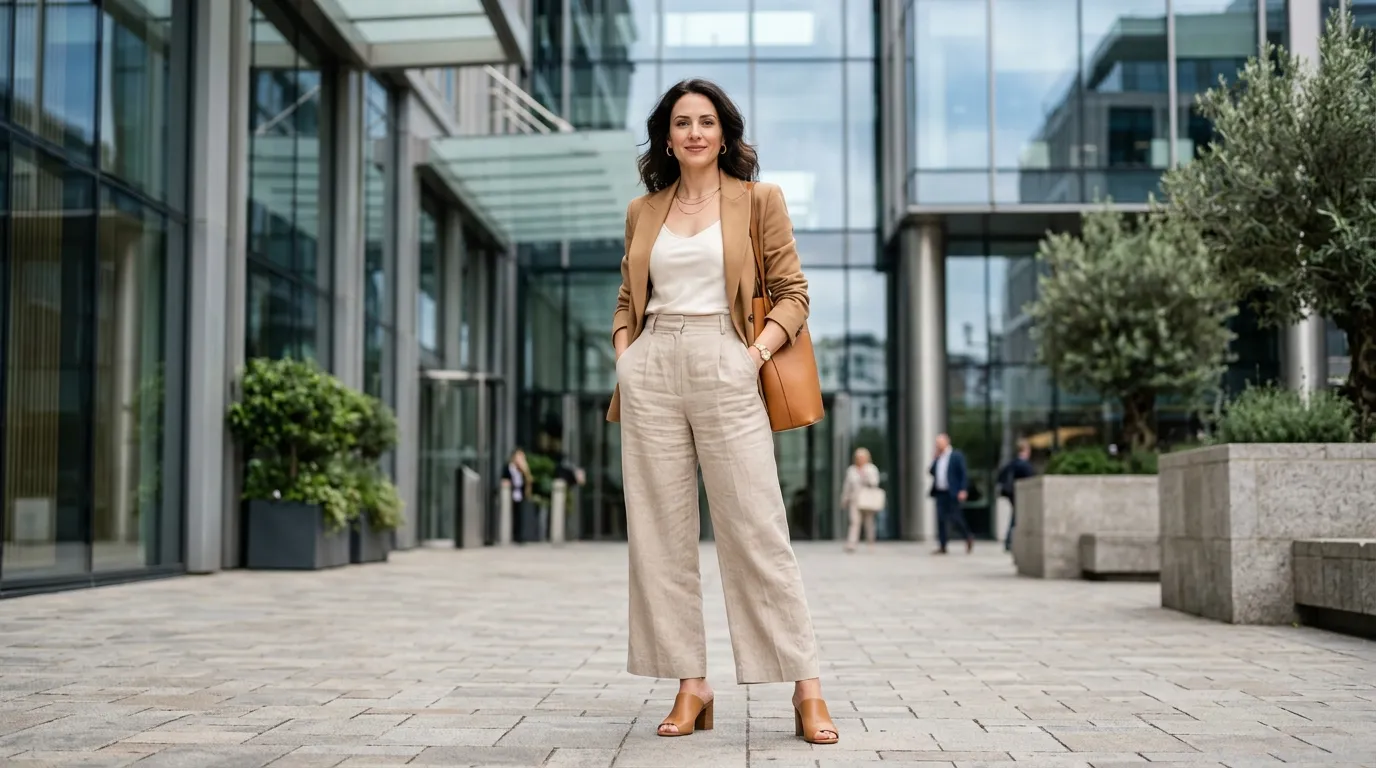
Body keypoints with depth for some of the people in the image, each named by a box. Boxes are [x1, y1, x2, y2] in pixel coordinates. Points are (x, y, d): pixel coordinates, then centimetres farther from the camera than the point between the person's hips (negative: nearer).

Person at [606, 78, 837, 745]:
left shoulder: (759, 200, 8)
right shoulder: (643, 211, 16)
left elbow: (792, 292, 5)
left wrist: (759, 352, -9)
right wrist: (624, 358, 6)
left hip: (725, 370, -3)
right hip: (651, 371, 4)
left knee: (756, 529, -7)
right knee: (661, 532, 1)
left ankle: (805, 687, -1)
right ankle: (690, 684, 8)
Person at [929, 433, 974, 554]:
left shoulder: (957, 456, -4)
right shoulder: (938, 458, 15)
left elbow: (963, 474, -7)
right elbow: (931, 472, 12)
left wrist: (963, 490, -16)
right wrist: (935, 459, 2)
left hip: (953, 494, -6)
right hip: (940, 493, 6)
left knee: (955, 518, -7)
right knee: (941, 520, 1)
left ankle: (969, 539, 16)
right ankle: (943, 547, 4)